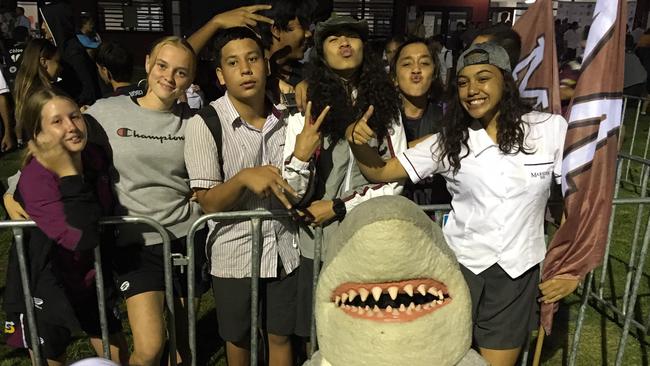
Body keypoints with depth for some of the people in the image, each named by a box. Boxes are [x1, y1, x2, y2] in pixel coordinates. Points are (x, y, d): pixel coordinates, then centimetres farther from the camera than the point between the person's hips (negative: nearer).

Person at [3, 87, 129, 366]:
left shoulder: (96, 157, -9)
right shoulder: (35, 178, -27)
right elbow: (82, 237, -40)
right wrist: (68, 174, -38)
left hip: (90, 278, 5)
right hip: (45, 288, -5)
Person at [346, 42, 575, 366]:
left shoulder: (551, 129, -8)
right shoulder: (450, 140, -3)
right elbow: (381, 172, -4)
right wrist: (357, 142, -24)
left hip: (518, 273, 0)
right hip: (459, 266, 1)